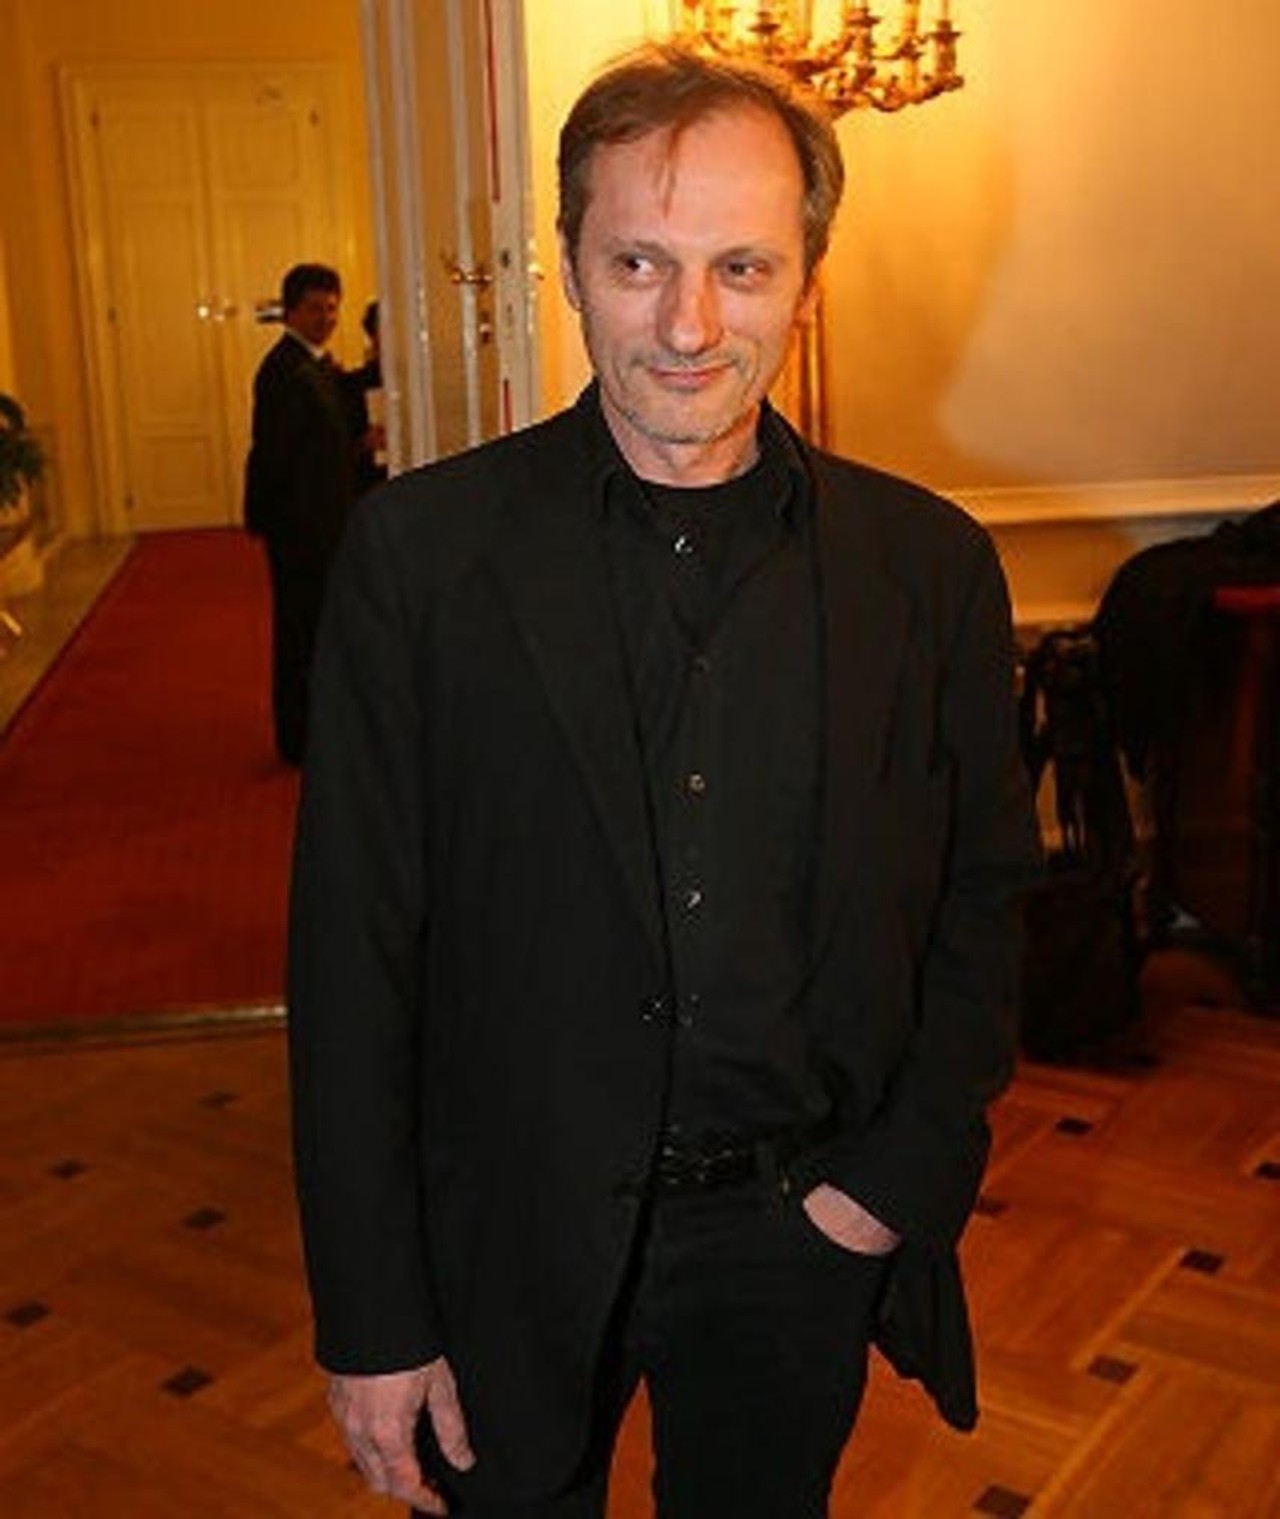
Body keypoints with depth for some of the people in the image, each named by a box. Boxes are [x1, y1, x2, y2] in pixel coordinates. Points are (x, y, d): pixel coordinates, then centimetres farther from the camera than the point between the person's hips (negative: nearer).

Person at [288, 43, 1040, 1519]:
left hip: (802, 1233, 2)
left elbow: (983, 895, 5)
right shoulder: (421, 550, -11)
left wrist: (904, 1178, -5)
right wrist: (371, 1319, -8)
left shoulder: (931, 565, -5)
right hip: (511, 1235, -1)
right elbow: (352, 952, -9)